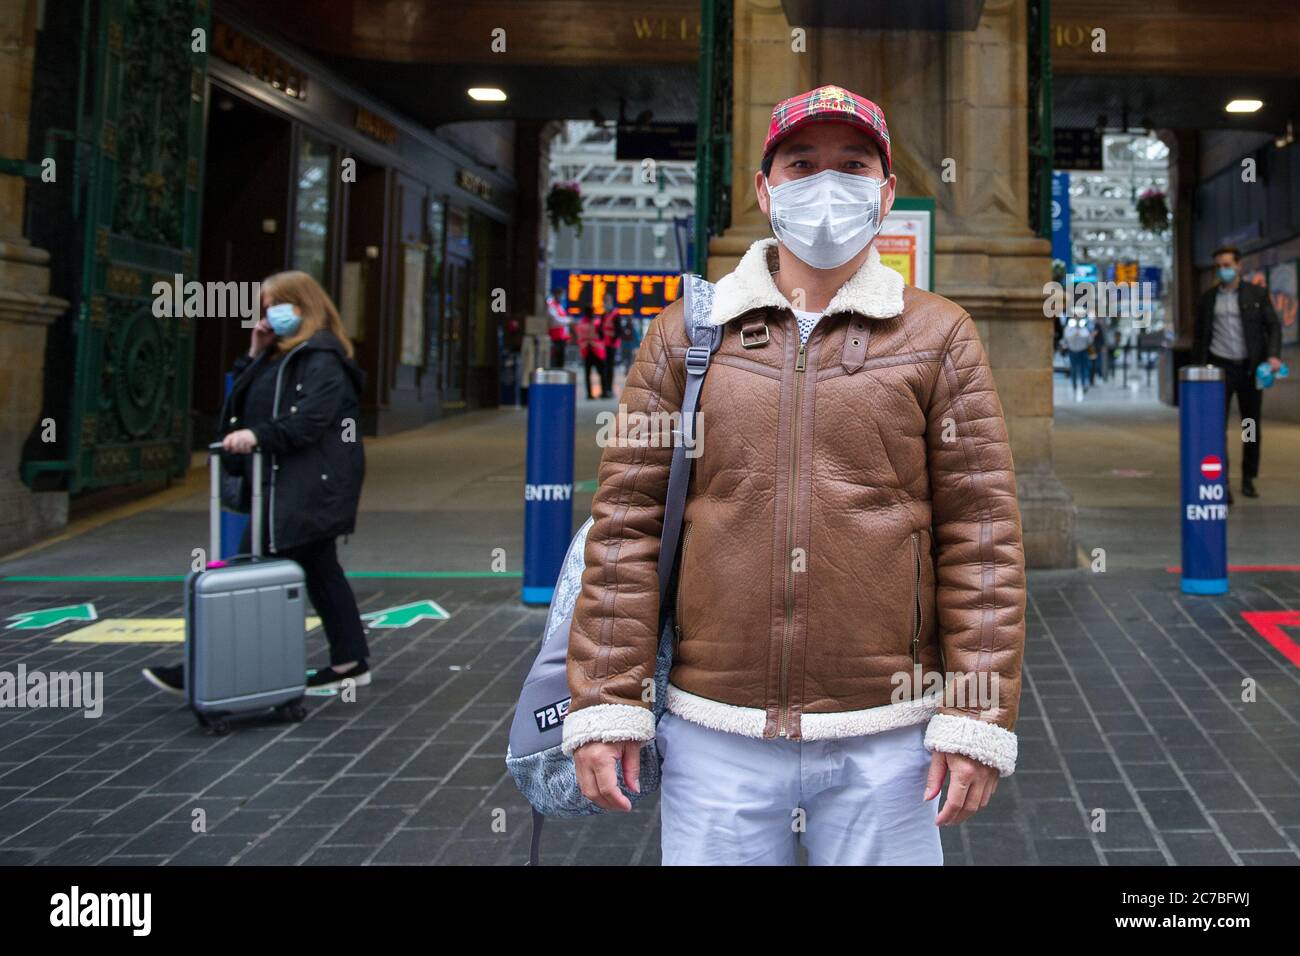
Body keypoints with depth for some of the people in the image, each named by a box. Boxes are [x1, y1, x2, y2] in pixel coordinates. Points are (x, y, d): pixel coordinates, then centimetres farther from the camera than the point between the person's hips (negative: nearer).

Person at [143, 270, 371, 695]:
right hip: (299, 486, 11)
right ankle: (351, 661, 21)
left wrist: (259, 434, -32)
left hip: (303, 488, -11)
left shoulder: (321, 358, -11)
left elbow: (311, 416, -24)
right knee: (320, 571, 13)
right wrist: (255, 356, 10)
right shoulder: (283, 356, 21)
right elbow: (248, 400, 22)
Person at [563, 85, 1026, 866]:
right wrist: (607, 704, -1)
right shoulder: (685, 333, 6)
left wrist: (978, 720, -4)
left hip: (886, 741, 0)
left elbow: (982, 536, 1)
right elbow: (627, 522, 3)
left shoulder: (940, 337, 4)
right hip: (713, 735, 1)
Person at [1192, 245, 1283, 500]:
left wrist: (1274, 355, -16)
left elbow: (1273, 326, 1)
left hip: (1250, 367, 0)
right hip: (1220, 367, 0)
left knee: (1252, 427, 7)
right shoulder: (1207, 298, 7)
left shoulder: (1257, 294, 4)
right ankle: (1221, 483, -10)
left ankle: (1248, 480, 20)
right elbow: (1199, 336, 12)